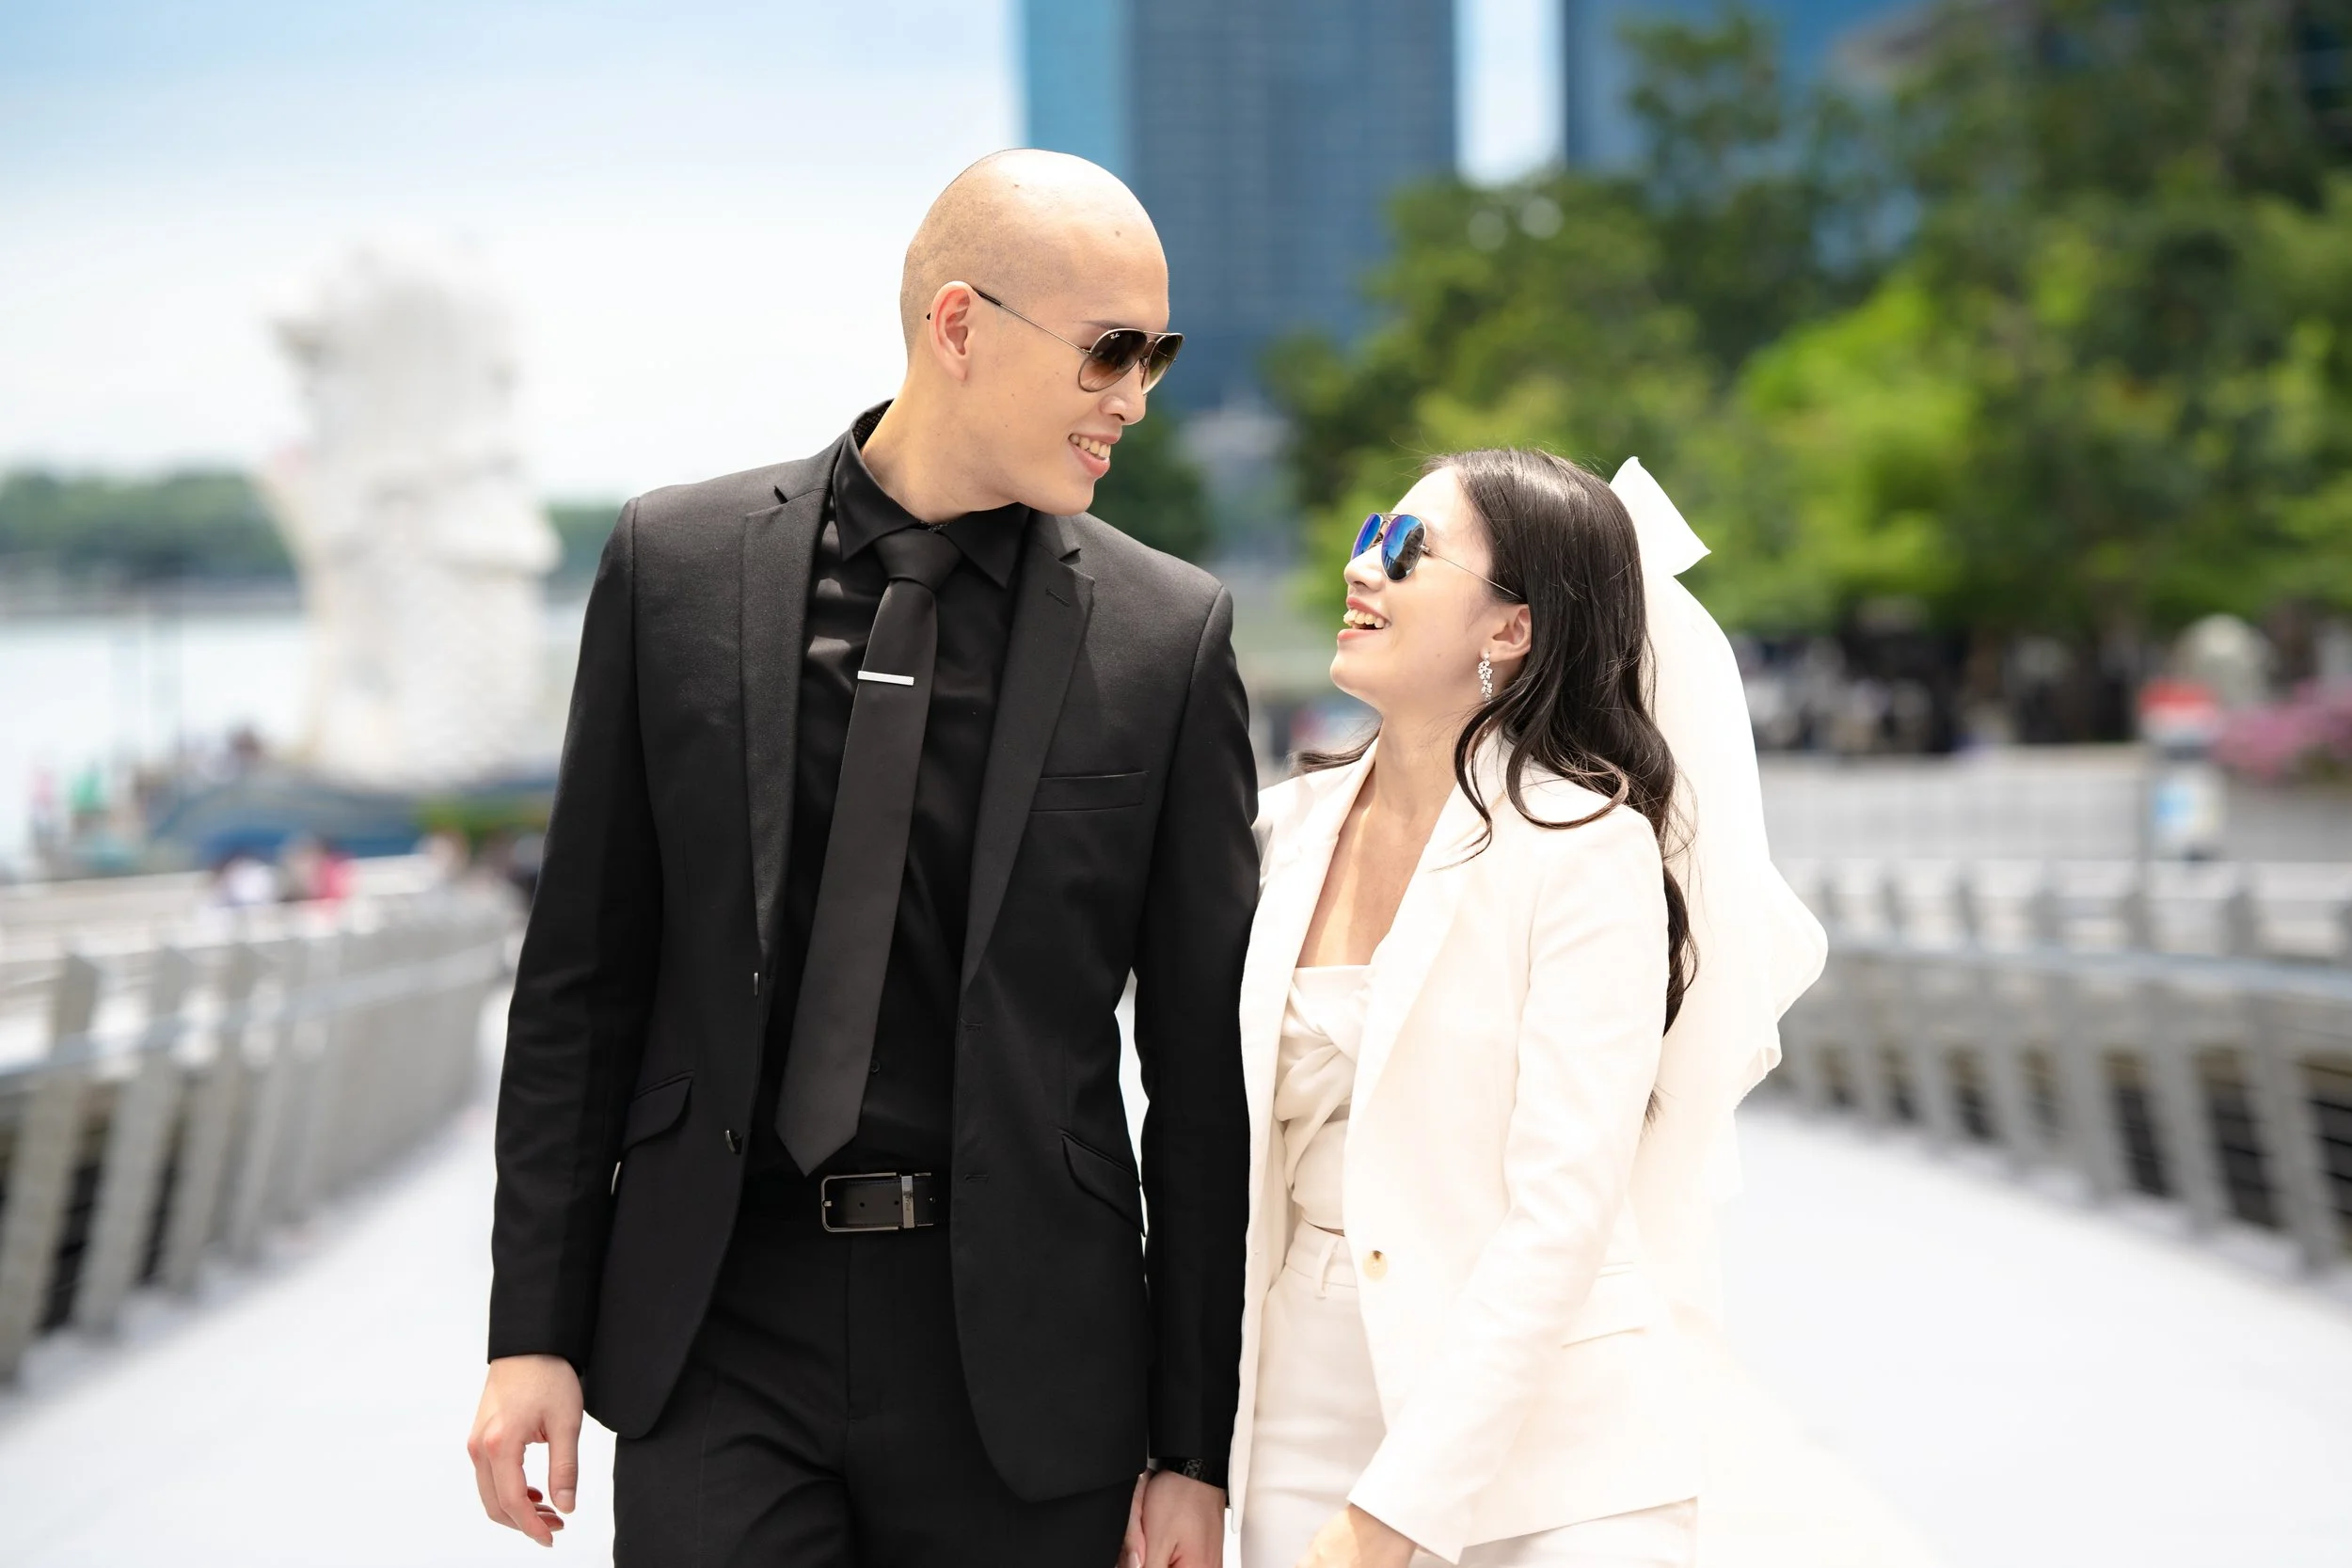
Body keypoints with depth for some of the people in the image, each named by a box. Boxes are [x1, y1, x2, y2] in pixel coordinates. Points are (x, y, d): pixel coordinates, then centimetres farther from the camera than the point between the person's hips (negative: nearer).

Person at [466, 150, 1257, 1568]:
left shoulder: (1170, 633, -1)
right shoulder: (677, 563, 2)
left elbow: (1207, 1064, 1)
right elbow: (581, 979, 5)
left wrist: (1194, 1445, 0)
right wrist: (535, 1330, 2)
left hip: (1015, 1335, 0)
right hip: (720, 1326, 0)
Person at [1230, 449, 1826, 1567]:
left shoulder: (1589, 847, -10)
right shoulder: (1291, 825, 6)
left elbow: (1558, 1218, -16)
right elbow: (1238, 1154, 11)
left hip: (1553, 1453, -4)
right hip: (1311, 1424, 4)